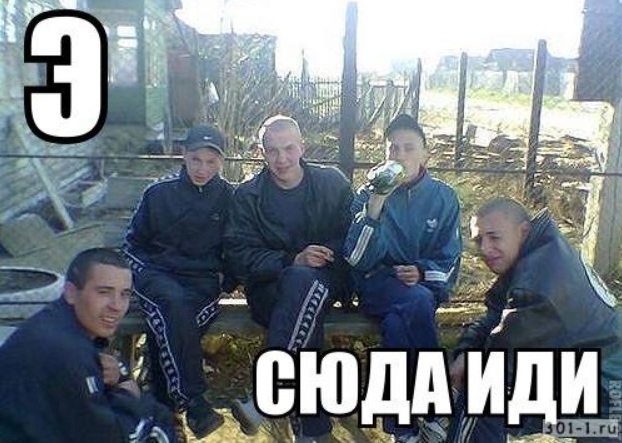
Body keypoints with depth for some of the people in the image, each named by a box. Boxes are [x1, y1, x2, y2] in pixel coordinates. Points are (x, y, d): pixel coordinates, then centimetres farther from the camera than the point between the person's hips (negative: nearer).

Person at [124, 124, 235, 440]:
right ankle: (193, 402, -37)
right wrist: (145, 273, 0)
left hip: (203, 280, 0)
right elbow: (133, 242, 15)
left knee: (165, 325, -33)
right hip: (157, 274, 0)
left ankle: (163, 402, -21)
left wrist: (224, 278, -1)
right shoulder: (158, 193, 6)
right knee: (173, 303, -36)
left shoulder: (229, 197, 6)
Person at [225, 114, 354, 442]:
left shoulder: (333, 183, 5)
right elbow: (242, 255, -3)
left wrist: (303, 268, -15)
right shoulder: (248, 195, 4)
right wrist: (292, 261, -20)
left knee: (301, 280, -37)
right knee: (307, 317, -33)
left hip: (325, 281, 0)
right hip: (270, 286, 0)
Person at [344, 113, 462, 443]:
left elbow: (449, 261, 7)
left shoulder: (444, 198, 5)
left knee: (396, 326, -33)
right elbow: (358, 259, -13)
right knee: (418, 302, -35)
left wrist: (422, 272, -15)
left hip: (424, 286, 2)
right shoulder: (367, 195, -1)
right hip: (377, 285, -1)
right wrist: (375, 203, -23)